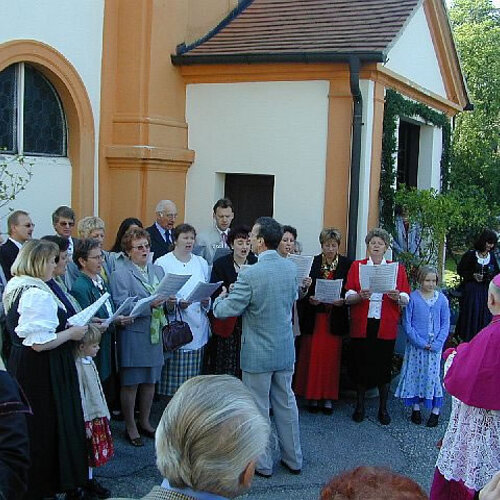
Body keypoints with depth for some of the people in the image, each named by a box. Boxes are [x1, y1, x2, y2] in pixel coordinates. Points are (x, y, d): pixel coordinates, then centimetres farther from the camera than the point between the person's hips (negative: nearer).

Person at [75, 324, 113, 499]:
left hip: (98, 414, 9)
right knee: (89, 450, 4)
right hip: (88, 416, -9)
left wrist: (104, 413, 19)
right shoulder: (79, 366, -23)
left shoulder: (89, 362, 4)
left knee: (95, 450, 17)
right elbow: (80, 396, -22)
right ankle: (88, 481, 17)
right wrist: (85, 423, -20)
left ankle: (90, 479, 28)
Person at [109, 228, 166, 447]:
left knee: (150, 380, 14)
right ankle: (130, 427, 15)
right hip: (133, 334, -6)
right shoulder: (120, 275, -7)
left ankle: (145, 422, 28)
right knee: (130, 383, 3)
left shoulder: (157, 270, 13)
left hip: (154, 334, 6)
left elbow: (165, 299, 16)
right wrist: (149, 305, -26)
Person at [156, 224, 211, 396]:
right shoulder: (162, 263, 1)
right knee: (172, 380, -6)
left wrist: (206, 301, -2)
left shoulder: (202, 263, 16)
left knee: (194, 379, 4)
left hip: (198, 329, 4)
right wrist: (176, 303, -19)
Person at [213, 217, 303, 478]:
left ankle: (262, 464, 20)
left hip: (258, 353, -6)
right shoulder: (290, 267, -3)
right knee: (286, 403, 18)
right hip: (285, 350, 6)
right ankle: (293, 459, 29)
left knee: (258, 408, 8)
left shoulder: (250, 275, -23)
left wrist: (219, 299, 5)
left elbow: (228, 310, -16)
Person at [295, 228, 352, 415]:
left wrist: (343, 301, -16)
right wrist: (310, 299, -16)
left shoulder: (347, 264, 2)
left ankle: (328, 397, 12)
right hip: (314, 316, 0)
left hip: (335, 318, 0)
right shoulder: (312, 262, 2)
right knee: (313, 356, 2)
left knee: (331, 356, 3)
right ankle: (313, 396, 12)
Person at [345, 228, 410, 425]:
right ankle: (359, 406, 18)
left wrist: (397, 297, -18)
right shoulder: (356, 266, 8)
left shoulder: (398, 268, 9)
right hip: (361, 325, 0)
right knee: (360, 364, 4)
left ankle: (383, 408, 15)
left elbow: (406, 299, 4)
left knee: (384, 366, 2)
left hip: (386, 326, 0)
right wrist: (360, 296, -20)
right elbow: (348, 297, 1)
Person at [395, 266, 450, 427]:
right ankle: (416, 408, 21)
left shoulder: (441, 299, -1)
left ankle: (435, 411, 12)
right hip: (416, 345, -1)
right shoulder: (413, 297, -7)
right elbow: (407, 323, -6)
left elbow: (445, 324, 2)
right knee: (415, 374, 7)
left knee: (433, 375, 2)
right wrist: (420, 342, -12)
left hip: (435, 346, 1)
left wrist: (437, 344, -9)